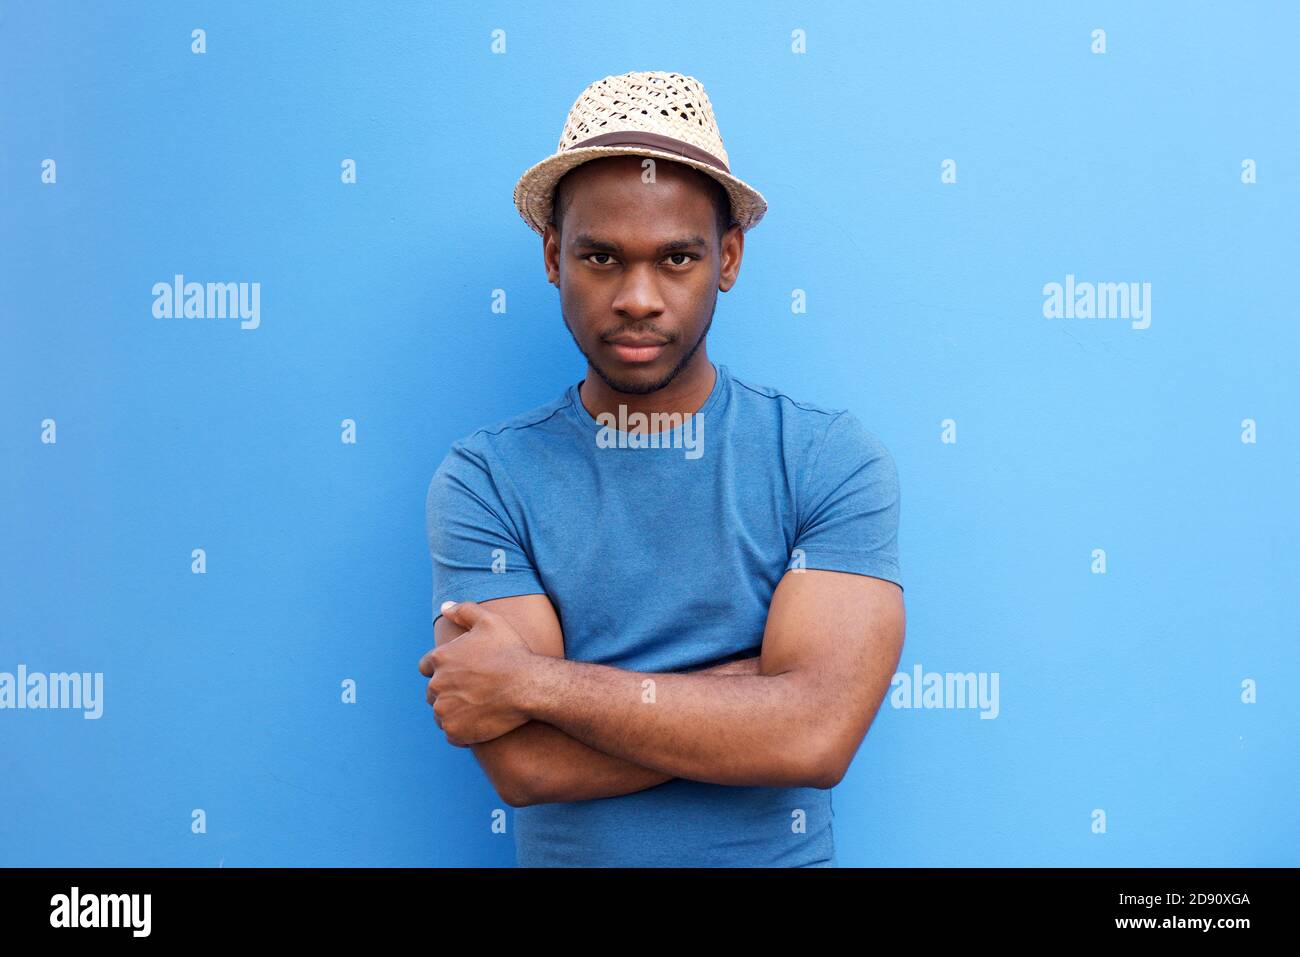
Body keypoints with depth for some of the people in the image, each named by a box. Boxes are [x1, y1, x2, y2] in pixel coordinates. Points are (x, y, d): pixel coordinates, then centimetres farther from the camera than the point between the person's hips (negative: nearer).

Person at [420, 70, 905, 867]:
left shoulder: (835, 459, -12)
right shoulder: (482, 481, -11)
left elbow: (820, 736, -23)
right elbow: (524, 764, -20)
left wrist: (533, 680, -21)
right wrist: (772, 697, -21)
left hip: (782, 853, 0)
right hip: (563, 855, 0)